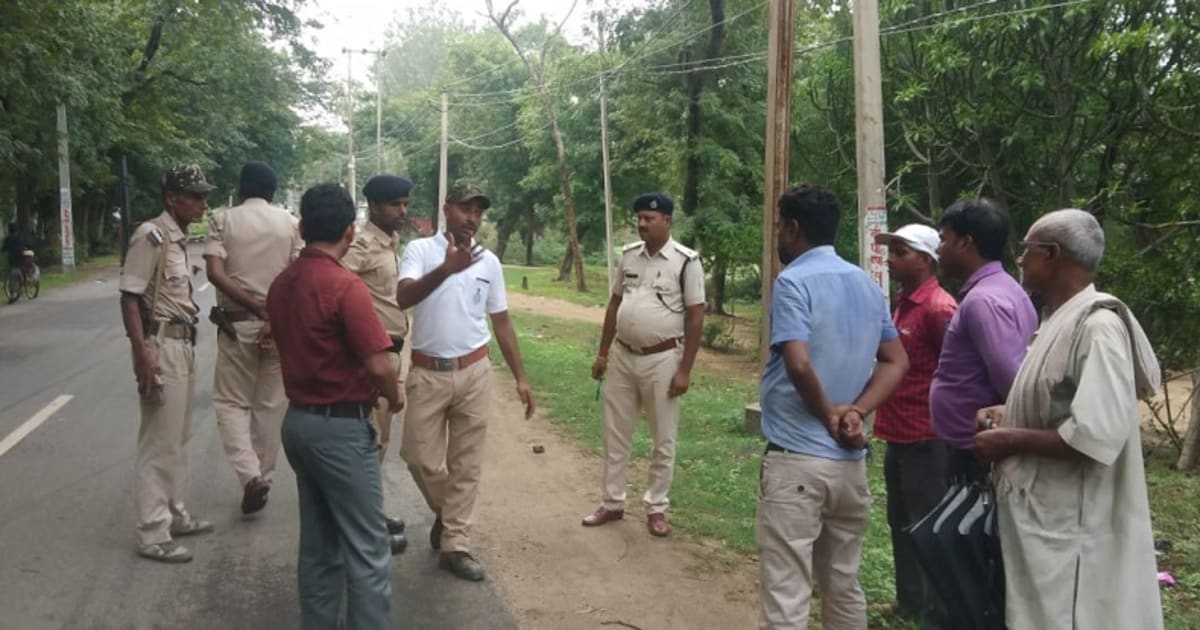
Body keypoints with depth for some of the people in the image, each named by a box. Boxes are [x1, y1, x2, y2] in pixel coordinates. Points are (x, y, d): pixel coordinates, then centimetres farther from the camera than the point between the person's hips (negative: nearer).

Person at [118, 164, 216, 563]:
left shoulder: (180, 239, 13)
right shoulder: (151, 236, -14)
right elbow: (129, 297, -18)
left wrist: (187, 346, 17)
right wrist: (141, 355, -25)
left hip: (184, 344, 9)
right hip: (161, 346, -9)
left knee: (178, 438, 17)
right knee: (159, 442, -4)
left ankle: (174, 515, 30)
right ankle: (152, 534, 4)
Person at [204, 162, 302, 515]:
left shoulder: (223, 220, 0)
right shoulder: (289, 223, 3)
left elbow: (215, 274, -13)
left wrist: (254, 306, -12)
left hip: (237, 323, -2)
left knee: (231, 402, 8)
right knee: (271, 405, 12)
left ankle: (250, 475, -9)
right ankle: (263, 478, 19)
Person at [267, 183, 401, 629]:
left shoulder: (281, 284, 6)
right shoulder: (344, 286, -19)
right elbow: (378, 365, -23)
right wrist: (394, 398, -4)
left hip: (299, 420, 8)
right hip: (341, 428, -8)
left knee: (317, 544, 17)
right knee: (366, 550, 1)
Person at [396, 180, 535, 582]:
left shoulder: (489, 261, 4)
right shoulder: (420, 250, -5)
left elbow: (501, 322, 10)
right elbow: (403, 298, -24)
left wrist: (520, 378, 7)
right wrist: (447, 269, -40)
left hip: (473, 373, 2)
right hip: (427, 373, -2)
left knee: (466, 463, 6)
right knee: (422, 457, 4)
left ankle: (455, 545, 17)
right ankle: (445, 512, 33)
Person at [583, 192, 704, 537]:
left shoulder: (686, 261, -10)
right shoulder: (629, 255, 6)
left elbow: (695, 317, -10)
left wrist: (684, 370, -13)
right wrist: (602, 353, 12)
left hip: (662, 359, -5)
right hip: (623, 357, 5)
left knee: (663, 439, 7)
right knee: (615, 434, 12)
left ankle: (656, 508, 21)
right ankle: (612, 503, 25)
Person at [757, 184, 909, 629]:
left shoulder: (793, 281, -12)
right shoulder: (867, 284, 12)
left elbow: (799, 364, -24)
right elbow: (896, 362, 10)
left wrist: (828, 416, -8)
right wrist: (856, 413, -3)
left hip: (797, 457, -7)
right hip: (850, 458, 8)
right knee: (844, 587, 20)